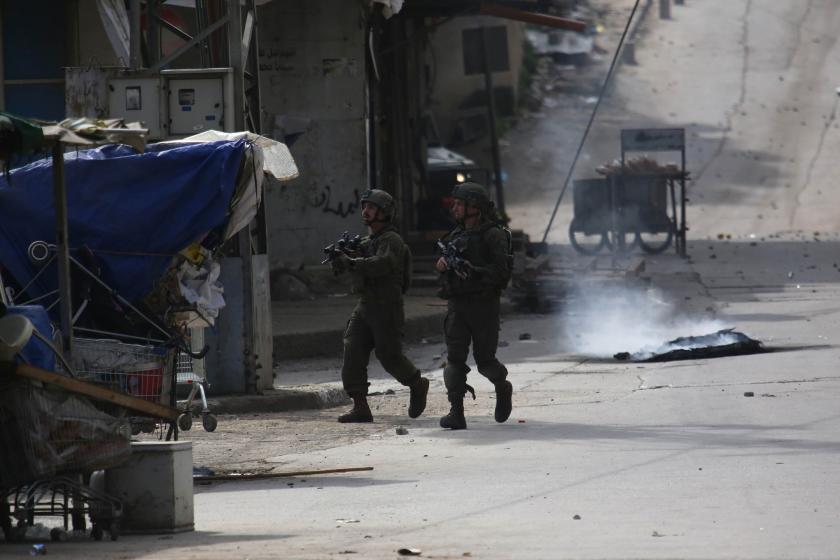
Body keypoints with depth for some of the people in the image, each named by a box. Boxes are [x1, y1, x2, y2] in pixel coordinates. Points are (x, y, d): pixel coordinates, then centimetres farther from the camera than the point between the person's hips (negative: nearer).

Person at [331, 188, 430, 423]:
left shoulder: (392, 241, -10)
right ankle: (360, 408, -9)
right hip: (364, 307, 8)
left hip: (387, 309, -8)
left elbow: (381, 264, -28)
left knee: (390, 356, -3)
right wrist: (339, 256, -9)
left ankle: (418, 385, 26)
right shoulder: (366, 242, 18)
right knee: (353, 352, -7)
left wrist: (351, 263, -34)